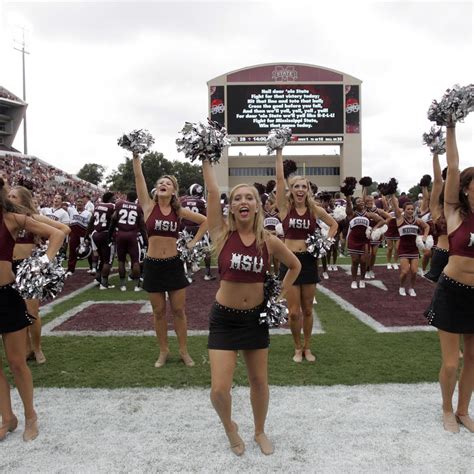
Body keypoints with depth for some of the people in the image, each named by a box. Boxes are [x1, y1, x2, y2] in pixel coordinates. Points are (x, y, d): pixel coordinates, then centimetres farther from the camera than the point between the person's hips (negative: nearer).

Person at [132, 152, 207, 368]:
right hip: (153, 265, 0)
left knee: (178, 310, 7)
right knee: (159, 311, 9)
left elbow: (205, 221, 11)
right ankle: (163, 351, 24)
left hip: (174, 264, 1)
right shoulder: (149, 206, -2)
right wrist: (136, 156, -15)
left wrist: (194, 242, 3)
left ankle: (184, 351, 21)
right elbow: (138, 177, -10)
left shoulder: (179, 211, 1)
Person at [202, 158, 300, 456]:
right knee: (219, 390, -6)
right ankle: (230, 426, 28)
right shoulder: (222, 233, -11)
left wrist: (280, 295, 4)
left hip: (256, 317, 2)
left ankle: (260, 432, 43)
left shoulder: (270, 241, -6)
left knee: (260, 382, 16)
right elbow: (213, 191, -19)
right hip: (224, 318, -2)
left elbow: (295, 266, 10)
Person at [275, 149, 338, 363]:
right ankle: (297, 348, 23)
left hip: (309, 261, 2)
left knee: (307, 309, 11)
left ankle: (307, 347, 29)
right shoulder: (285, 207, -3)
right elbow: (280, 178, -11)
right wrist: (279, 152, -13)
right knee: (294, 311, 1)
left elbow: (334, 225, 16)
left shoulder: (315, 209, 2)